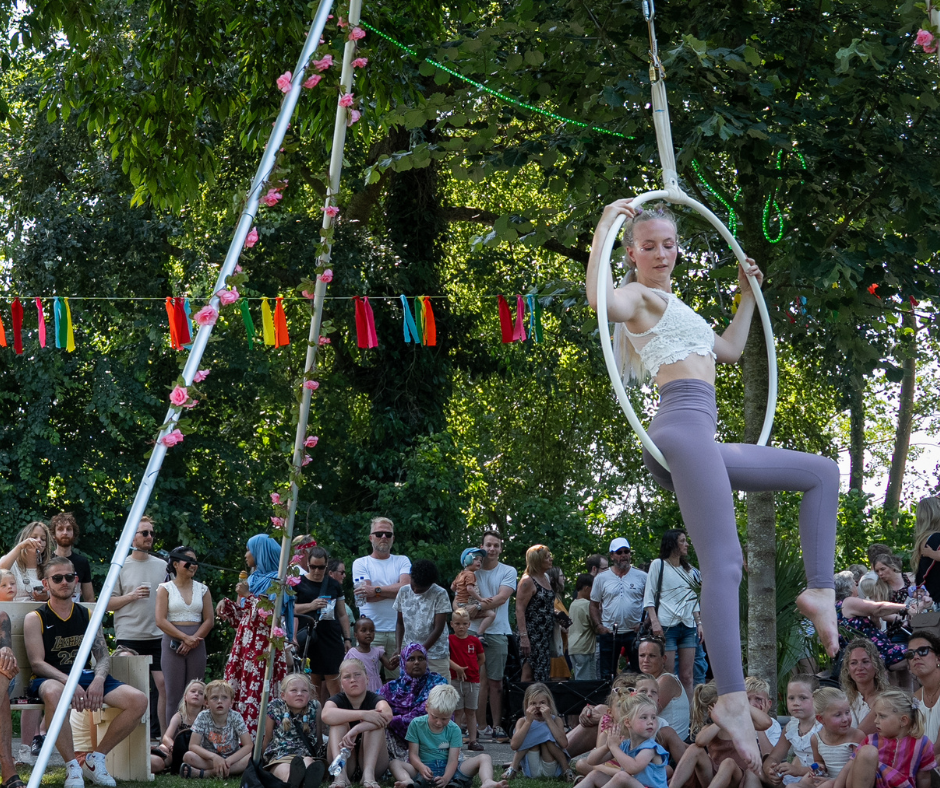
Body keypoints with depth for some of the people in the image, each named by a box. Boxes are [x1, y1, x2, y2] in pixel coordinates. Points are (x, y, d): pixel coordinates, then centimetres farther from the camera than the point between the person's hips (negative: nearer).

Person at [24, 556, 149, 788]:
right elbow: (37, 663, -8)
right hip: (52, 679, -5)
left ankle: (95, 759, -4)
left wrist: (98, 680, -15)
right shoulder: (35, 619, 2)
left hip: (86, 676, 5)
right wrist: (70, 682, -25)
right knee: (53, 693, -45)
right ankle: (72, 767, -28)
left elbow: (103, 656, 10)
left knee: (139, 701, -19)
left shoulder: (88, 616, 16)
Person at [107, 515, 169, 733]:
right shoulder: (121, 566, 4)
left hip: (157, 636, 2)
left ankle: (166, 736, -1)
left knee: (164, 683, -6)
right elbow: (107, 603, 2)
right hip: (128, 636, -2)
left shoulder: (162, 566, 11)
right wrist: (131, 596, -13)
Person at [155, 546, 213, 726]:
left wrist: (193, 640, -9)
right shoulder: (165, 589, 3)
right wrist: (185, 637, -13)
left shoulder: (202, 589, 11)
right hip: (173, 644, -3)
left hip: (197, 645, 3)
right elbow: (161, 621, -6)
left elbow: (209, 620, 5)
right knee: (174, 695, -4)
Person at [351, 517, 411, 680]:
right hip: (371, 631, -2)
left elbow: (406, 587, -5)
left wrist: (376, 590, -9)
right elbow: (368, 596, -5)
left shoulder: (402, 561, 14)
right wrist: (394, 590, -2)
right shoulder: (361, 563, 8)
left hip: (398, 630, 2)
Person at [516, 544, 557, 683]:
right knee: (529, 674, -9)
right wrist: (523, 637, -24)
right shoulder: (527, 581, -12)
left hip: (545, 635, 9)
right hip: (532, 634, -9)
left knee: (543, 674, 9)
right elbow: (519, 610, -17)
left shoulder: (545, 578, 15)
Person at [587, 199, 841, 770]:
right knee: (724, 562, -22)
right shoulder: (640, 297, 2)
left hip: (704, 442, 10)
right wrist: (605, 225, -17)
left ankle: (819, 592, 5)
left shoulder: (672, 307, 30)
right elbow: (601, 299, -23)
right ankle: (733, 700, -31)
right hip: (684, 426, -10)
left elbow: (730, 350, 41)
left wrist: (748, 297, 41)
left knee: (823, 473, 19)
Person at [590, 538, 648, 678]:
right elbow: (594, 605, 10)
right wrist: (598, 626, -3)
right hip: (609, 634, 1)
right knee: (606, 675, 4)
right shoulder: (601, 578, 7)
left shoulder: (642, 577, 5)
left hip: (634, 632, -1)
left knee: (639, 673, 2)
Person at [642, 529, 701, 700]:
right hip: (667, 626, -5)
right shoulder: (658, 564, 4)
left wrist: (699, 622, 13)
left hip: (688, 626, 5)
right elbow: (649, 597, -1)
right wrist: (654, 621, -13)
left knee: (687, 677, 1)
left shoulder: (687, 569, 20)